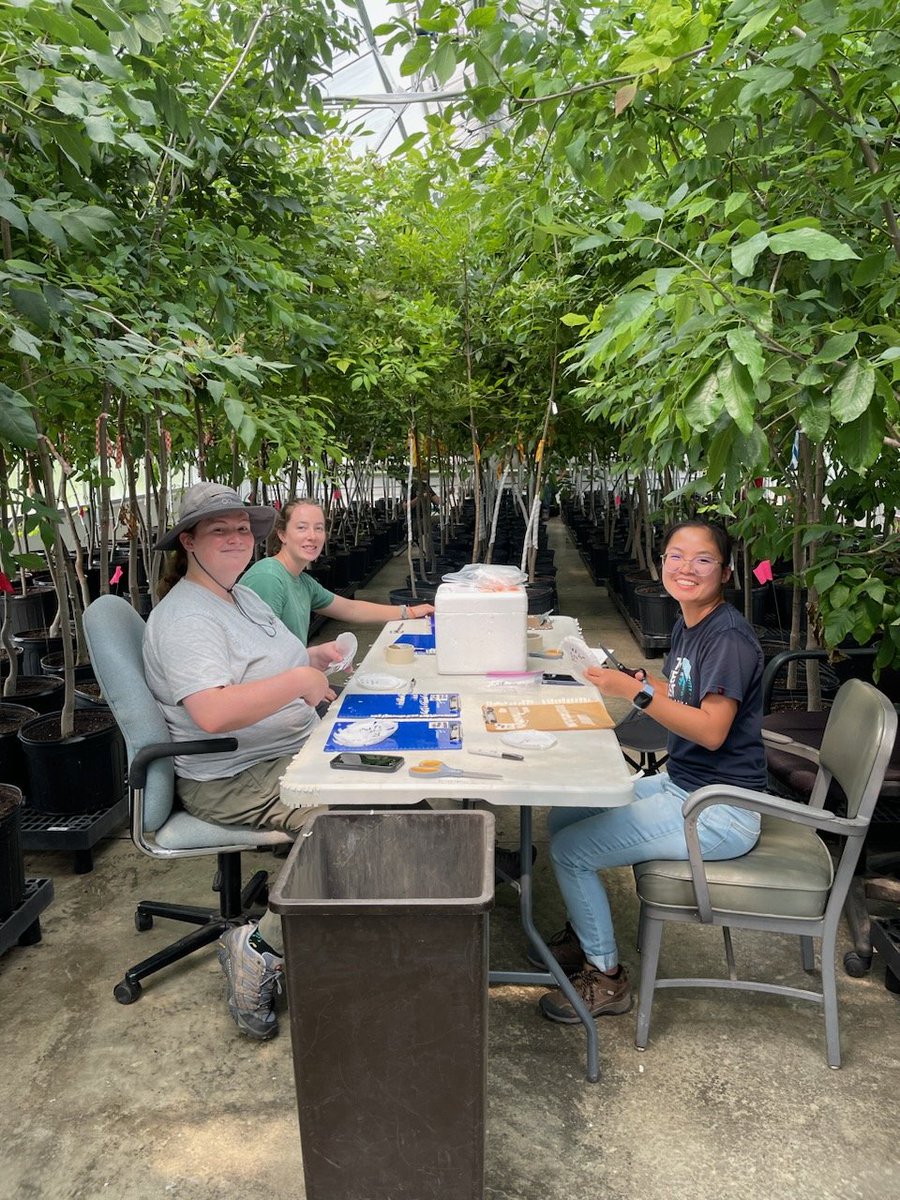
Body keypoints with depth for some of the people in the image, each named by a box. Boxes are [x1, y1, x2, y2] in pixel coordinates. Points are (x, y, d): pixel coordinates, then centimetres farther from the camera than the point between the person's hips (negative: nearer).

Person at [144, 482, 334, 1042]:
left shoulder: (243, 595, 15)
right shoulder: (184, 618, -17)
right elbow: (214, 713, -31)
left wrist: (313, 656, 11)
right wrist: (300, 681, -25)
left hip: (294, 752, 10)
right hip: (236, 780, -10)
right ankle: (258, 947, -8)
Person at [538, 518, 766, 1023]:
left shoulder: (730, 637, -21)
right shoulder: (688, 625, 7)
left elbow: (711, 730, -26)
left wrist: (637, 691, -30)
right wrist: (639, 677, 1)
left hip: (720, 812, -9)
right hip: (680, 784, 9)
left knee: (570, 849, -11)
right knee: (563, 817, 12)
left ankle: (607, 977, 10)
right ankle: (583, 933, 31)